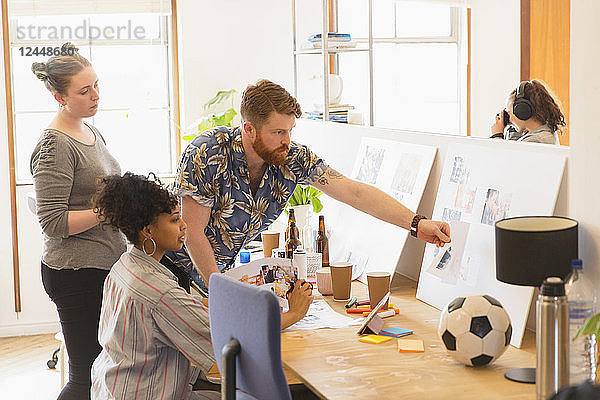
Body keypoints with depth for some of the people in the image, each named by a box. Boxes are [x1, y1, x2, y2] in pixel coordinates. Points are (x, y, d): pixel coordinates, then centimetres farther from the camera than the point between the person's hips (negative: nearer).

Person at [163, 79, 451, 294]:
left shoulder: (293, 159, -13)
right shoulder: (208, 153, -27)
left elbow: (354, 193, -16)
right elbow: (193, 232, -23)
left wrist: (416, 224, -25)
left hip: (219, 270, 5)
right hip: (177, 263, -5)